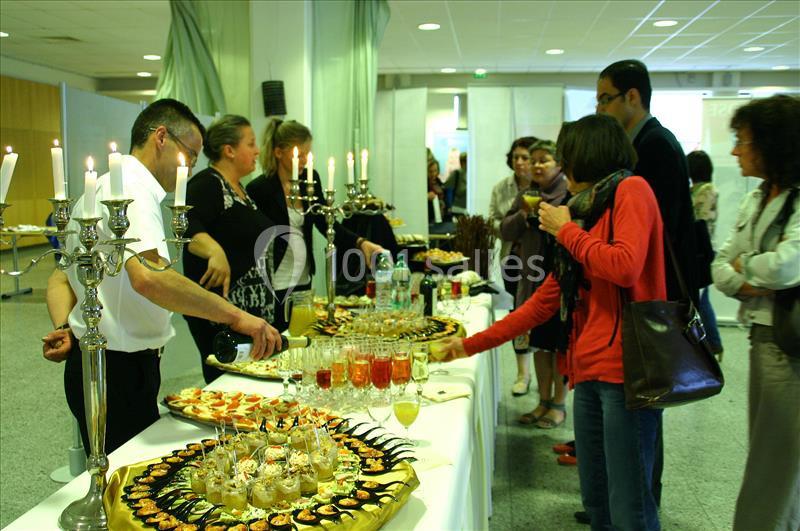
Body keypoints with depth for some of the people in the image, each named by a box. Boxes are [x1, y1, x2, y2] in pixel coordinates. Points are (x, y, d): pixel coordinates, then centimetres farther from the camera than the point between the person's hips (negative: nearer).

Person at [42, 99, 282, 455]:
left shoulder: (106, 187, 17)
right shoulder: (133, 189, -17)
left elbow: (62, 277, 17)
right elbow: (149, 276, -35)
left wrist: (63, 327, 1)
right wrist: (235, 316, -33)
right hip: (117, 371, -10)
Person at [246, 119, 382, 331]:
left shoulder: (311, 179, 3)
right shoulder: (259, 189, -14)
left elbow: (326, 223, 1)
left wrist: (361, 243, -14)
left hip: (303, 281, 6)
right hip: (273, 288, -6)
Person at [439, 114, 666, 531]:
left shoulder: (631, 189, -2)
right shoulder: (585, 210, 20)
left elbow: (625, 267, -20)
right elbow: (546, 299, 19)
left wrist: (565, 229, -4)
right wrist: (472, 344, 18)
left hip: (624, 369, -8)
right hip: (588, 370, 8)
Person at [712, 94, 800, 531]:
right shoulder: (756, 200, 10)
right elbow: (721, 269, 6)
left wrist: (742, 265, -7)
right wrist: (752, 283, -14)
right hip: (764, 342, 8)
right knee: (765, 460, 18)